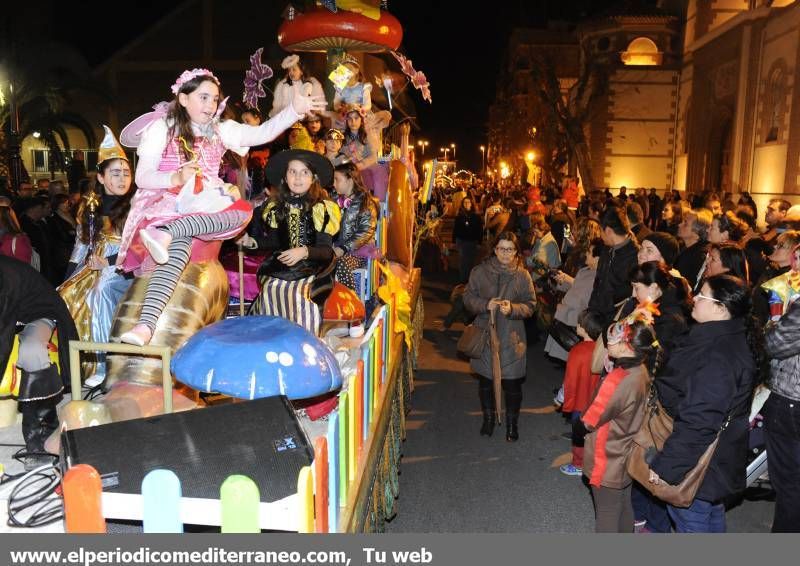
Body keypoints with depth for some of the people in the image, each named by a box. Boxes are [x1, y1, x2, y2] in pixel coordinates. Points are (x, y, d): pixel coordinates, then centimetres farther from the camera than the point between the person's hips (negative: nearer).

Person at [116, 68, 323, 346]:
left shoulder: (220, 130, 16)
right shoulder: (161, 128, 4)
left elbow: (262, 133, 6)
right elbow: (142, 177, -2)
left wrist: (295, 109, -9)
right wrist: (176, 178, -22)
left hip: (206, 207, 4)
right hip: (167, 204, -4)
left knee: (242, 210, -31)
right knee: (178, 246, -37)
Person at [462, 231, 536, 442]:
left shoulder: (522, 275, -4)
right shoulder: (480, 271, -3)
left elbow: (530, 305, -1)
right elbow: (468, 298, 0)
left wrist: (512, 308, -20)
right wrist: (485, 305, -17)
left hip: (511, 337, -1)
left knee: (512, 382, 5)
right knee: (485, 379, 14)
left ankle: (512, 423, 26)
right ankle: (488, 418, 36)